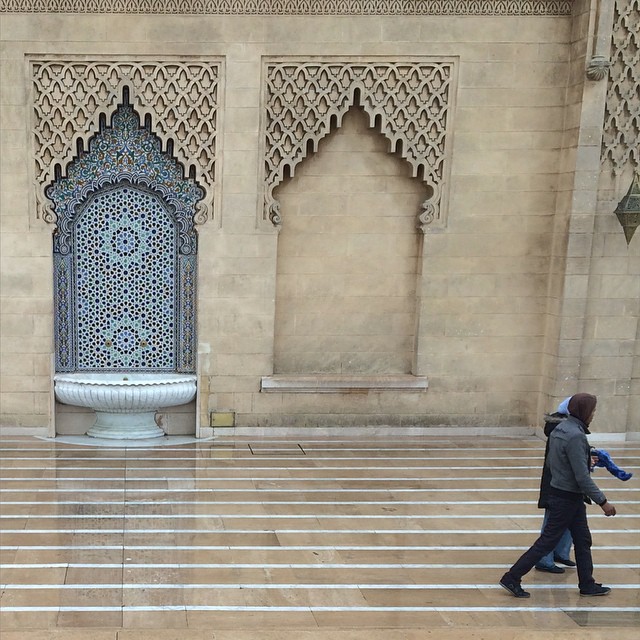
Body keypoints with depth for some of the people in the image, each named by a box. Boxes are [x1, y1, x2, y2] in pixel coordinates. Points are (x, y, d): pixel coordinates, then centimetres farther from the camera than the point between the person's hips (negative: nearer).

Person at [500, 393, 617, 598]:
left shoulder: (560, 429, 5)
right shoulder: (575, 436, -25)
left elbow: (551, 463, 13)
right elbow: (582, 477, -24)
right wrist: (602, 501, -17)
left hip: (563, 495, 10)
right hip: (567, 498, -10)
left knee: (583, 540, 18)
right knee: (547, 541, -1)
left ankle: (587, 585, 29)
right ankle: (512, 578, 5)